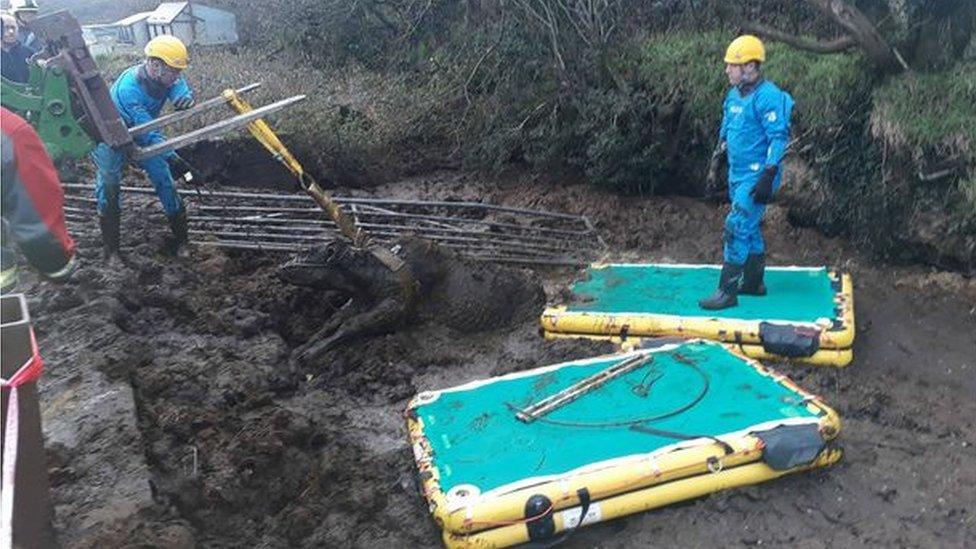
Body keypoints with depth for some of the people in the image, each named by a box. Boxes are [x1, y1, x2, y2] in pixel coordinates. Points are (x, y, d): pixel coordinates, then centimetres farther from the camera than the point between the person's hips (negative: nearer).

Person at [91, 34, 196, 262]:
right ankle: (111, 250, -1)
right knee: (108, 186, -12)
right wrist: (169, 154, -50)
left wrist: (186, 98, -55)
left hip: (141, 135, 5)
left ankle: (181, 240, 10)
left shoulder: (167, 75, -18)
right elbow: (146, 128, -41)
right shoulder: (128, 88, -38)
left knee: (164, 179, -2)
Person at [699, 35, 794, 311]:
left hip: (756, 177, -9)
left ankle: (727, 291, -7)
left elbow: (779, 139, -20)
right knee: (750, 228, 16)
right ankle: (753, 282, 28)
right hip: (737, 174, 9)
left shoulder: (768, 97, -17)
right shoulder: (734, 95, 10)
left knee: (737, 228, -11)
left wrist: (767, 178, -23)